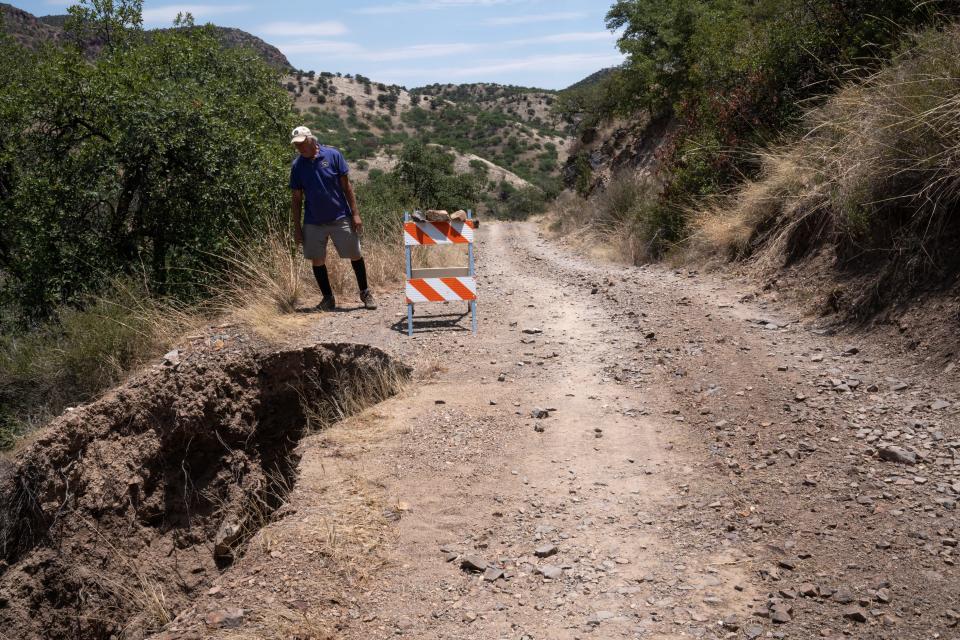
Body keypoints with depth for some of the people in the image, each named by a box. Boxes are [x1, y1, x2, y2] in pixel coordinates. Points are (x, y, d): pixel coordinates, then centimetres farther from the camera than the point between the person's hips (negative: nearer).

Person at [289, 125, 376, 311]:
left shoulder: (332, 155, -6)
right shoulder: (297, 165, 1)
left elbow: (346, 185, -3)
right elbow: (296, 198, 6)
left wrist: (355, 214, -8)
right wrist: (297, 227, 3)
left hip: (340, 218, -2)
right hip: (313, 223, 2)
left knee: (355, 255, 4)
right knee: (317, 261, 4)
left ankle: (365, 293, 21)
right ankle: (328, 298, 20)